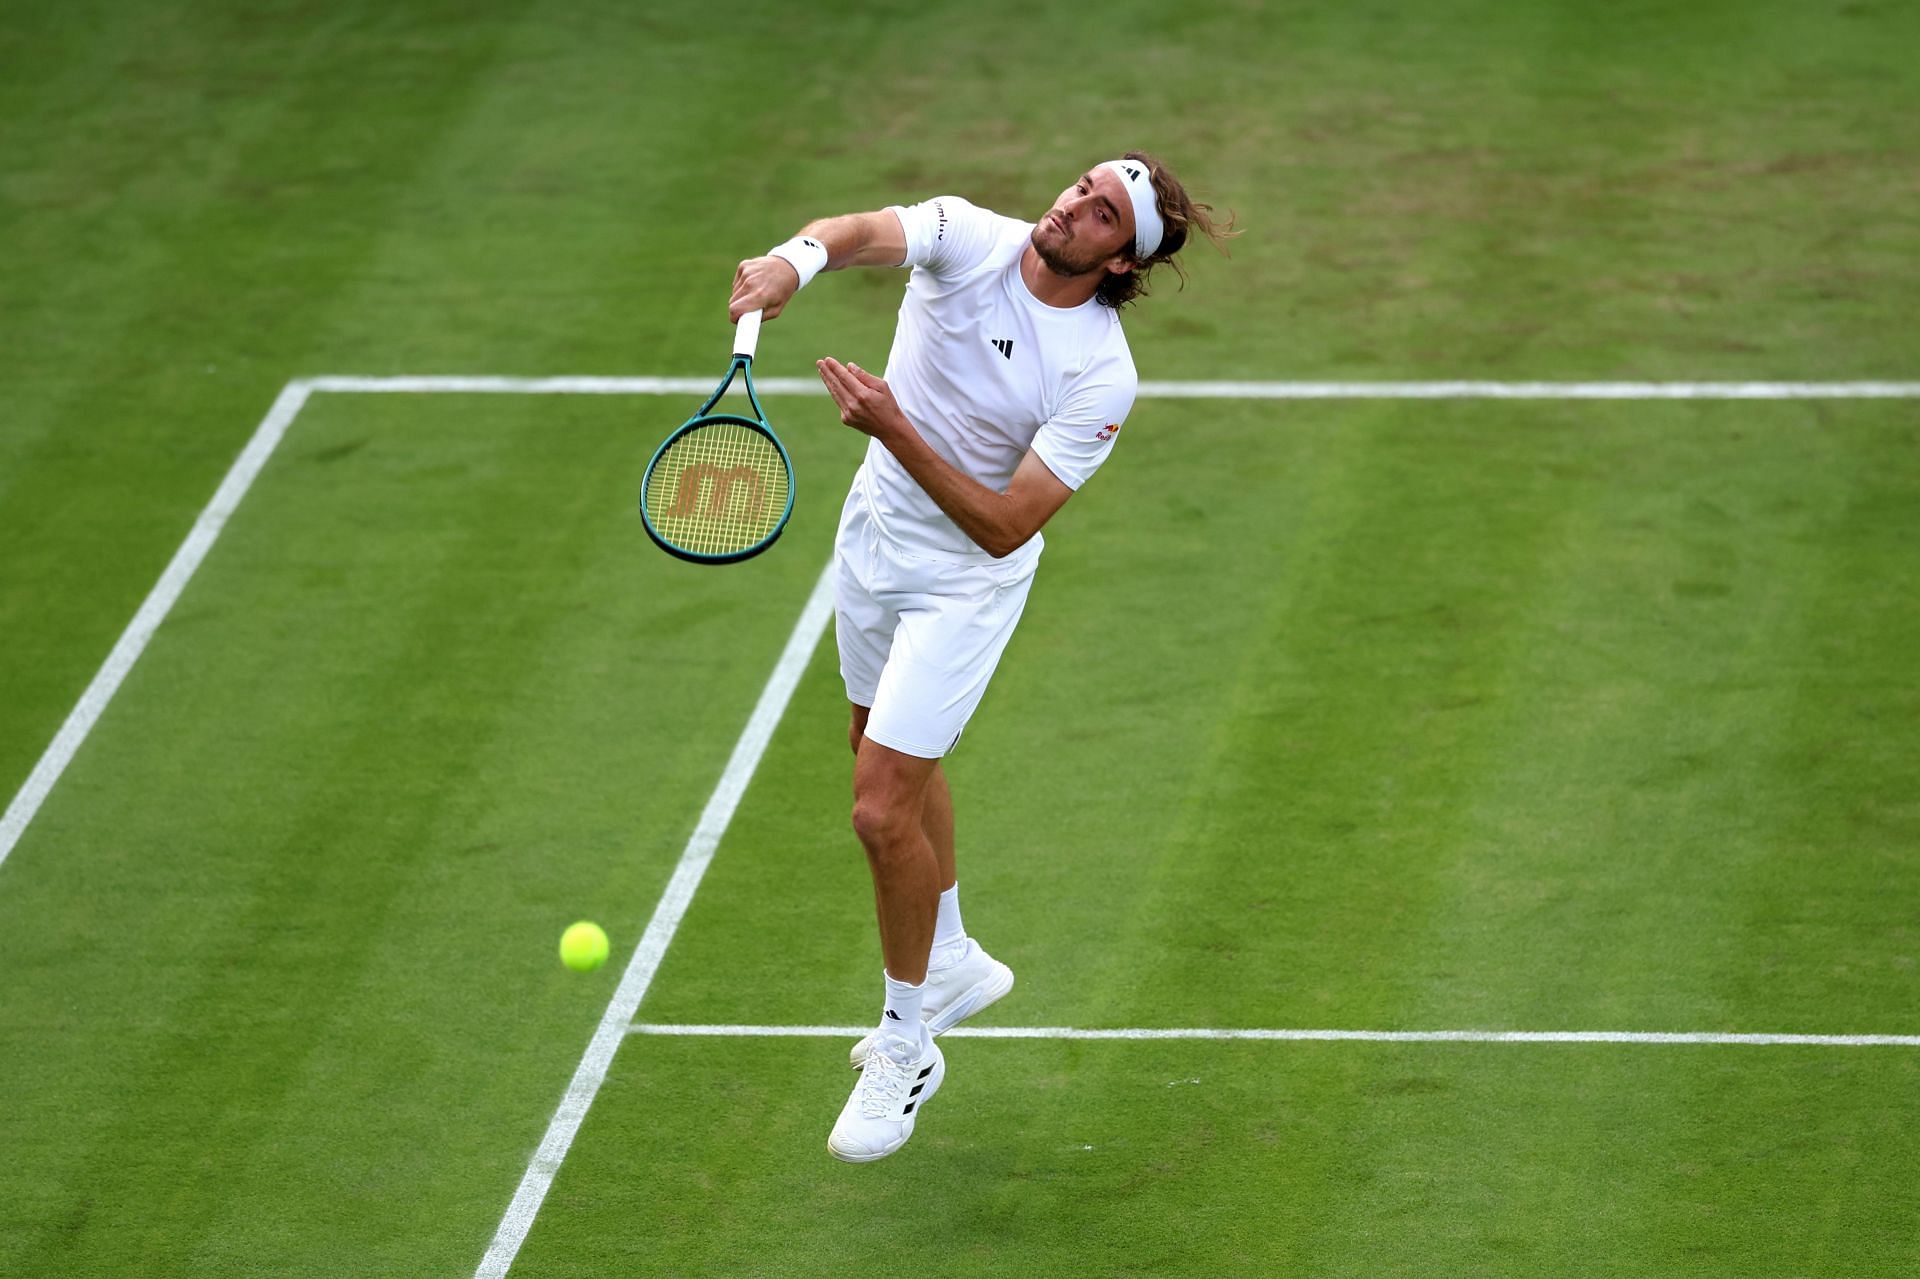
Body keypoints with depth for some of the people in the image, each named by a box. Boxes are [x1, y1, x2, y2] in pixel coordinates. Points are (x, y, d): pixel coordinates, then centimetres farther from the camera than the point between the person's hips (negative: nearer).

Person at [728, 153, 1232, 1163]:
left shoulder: (1101, 379, -27)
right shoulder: (968, 238, -16)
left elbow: (1006, 527, -29)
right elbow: (865, 233, -36)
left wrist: (897, 430, -39)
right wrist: (795, 260, -59)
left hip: (963, 583, -6)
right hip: (874, 537, 6)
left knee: (883, 810, -9)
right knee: (892, 759, 25)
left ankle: (905, 1048, 12)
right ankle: (953, 961, 49)